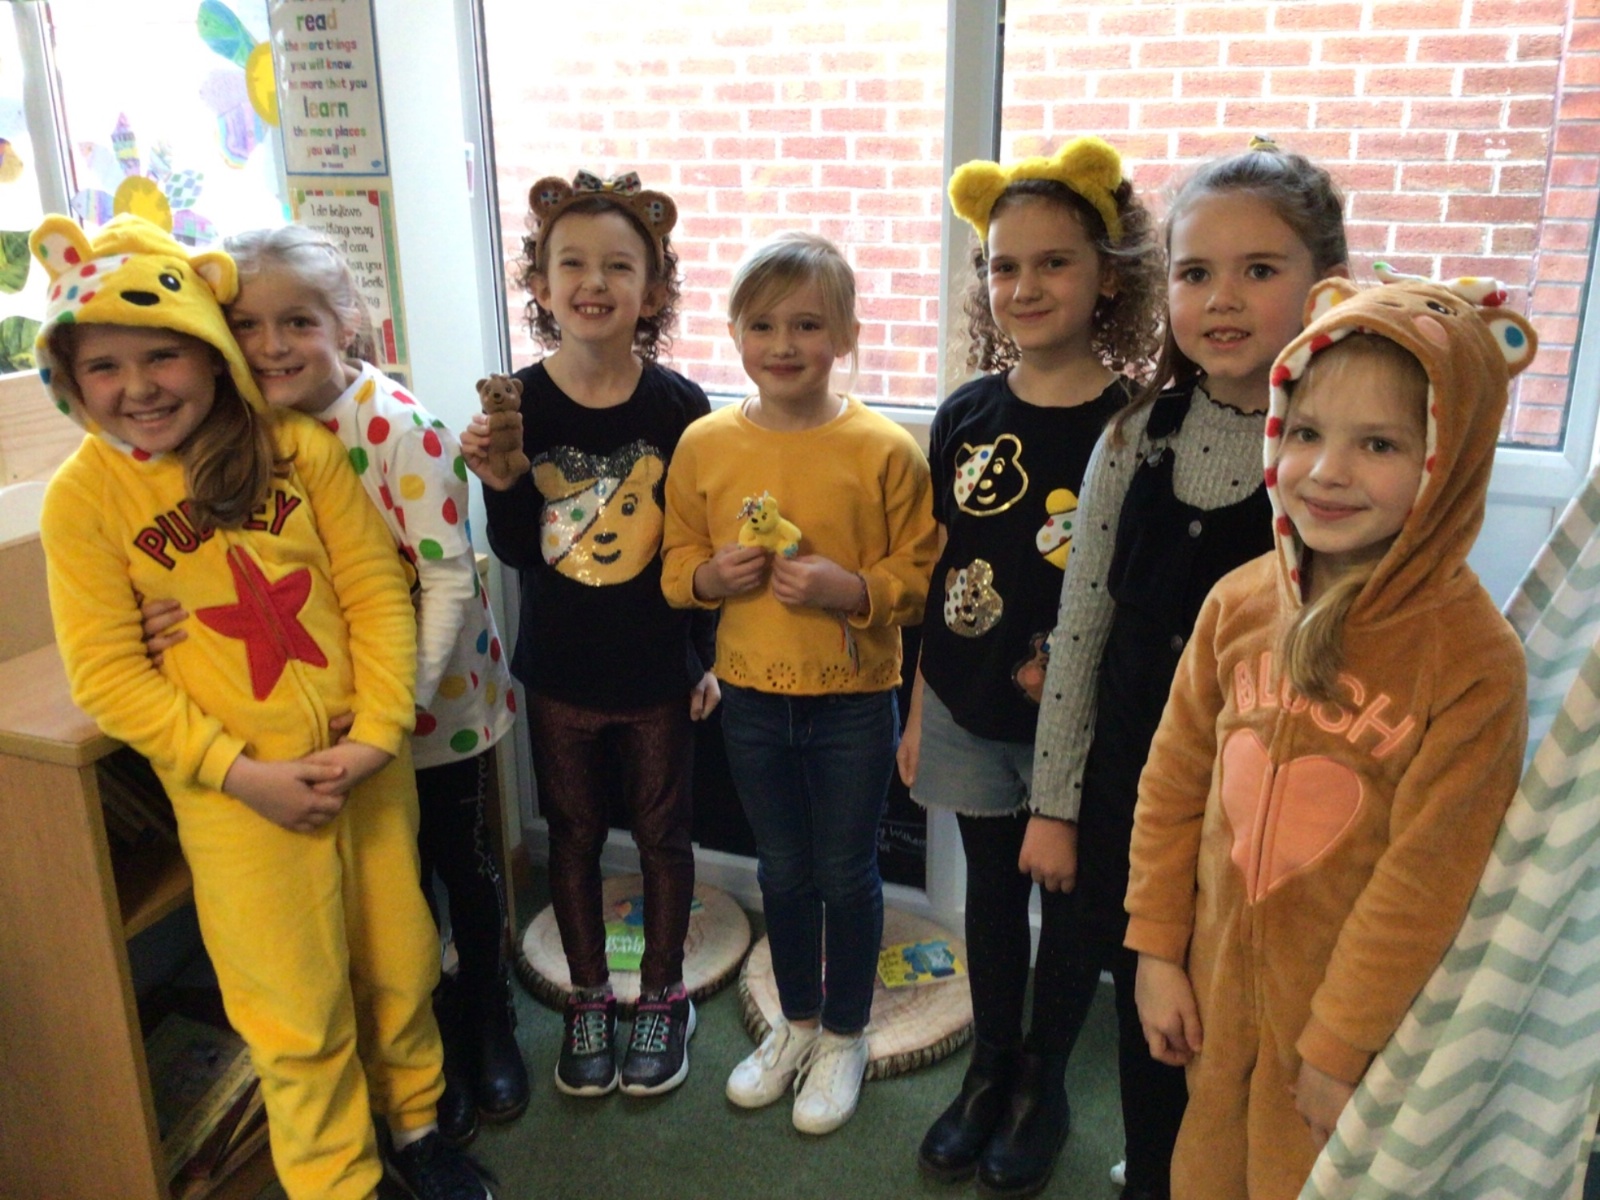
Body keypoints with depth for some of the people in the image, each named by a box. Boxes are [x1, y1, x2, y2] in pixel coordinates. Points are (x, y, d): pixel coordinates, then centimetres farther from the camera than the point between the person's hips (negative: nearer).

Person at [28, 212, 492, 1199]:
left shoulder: (299, 447, -5)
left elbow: (377, 589, -4)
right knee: (300, 1013, 9)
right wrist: (243, 773, -14)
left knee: (399, 965, 17)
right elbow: (108, 674, -8)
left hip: (368, 765, 2)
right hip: (237, 790, -2)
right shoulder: (83, 498, -7)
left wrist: (377, 735, -12)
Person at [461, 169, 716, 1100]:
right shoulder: (519, 404, -9)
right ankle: (590, 998, 38)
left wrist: (711, 660, -2)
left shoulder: (677, 405, -12)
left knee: (663, 832, 15)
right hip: (560, 671, 2)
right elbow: (515, 551, -5)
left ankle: (664, 997, 37)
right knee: (573, 835, 17)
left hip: (659, 671, -1)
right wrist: (497, 482, -23)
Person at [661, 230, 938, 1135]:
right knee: (782, 870, 19)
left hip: (854, 699, -3)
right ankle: (797, 1023, 42)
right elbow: (677, 565, 7)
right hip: (752, 696, 3)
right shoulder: (705, 445, -2)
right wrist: (714, 575, -14)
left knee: (847, 872, 13)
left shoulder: (884, 449, -13)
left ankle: (846, 1036, 36)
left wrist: (848, 588, -25)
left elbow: (923, 577, -9)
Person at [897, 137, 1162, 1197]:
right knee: (991, 885, 18)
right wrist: (918, 710, 7)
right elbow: (938, 575, 5)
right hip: (969, 712, 3)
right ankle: (989, 1068, 39)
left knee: (1067, 894, 14)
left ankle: (1043, 1084, 37)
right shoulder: (967, 416, -1)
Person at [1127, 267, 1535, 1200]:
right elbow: (1174, 785, 0)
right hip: (1219, 988, 4)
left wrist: (1340, 1044, -11)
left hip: (1353, 1019, -3)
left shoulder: (1474, 659, -19)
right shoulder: (1239, 604, -7)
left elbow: (1427, 878, -16)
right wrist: (1158, 949, 2)